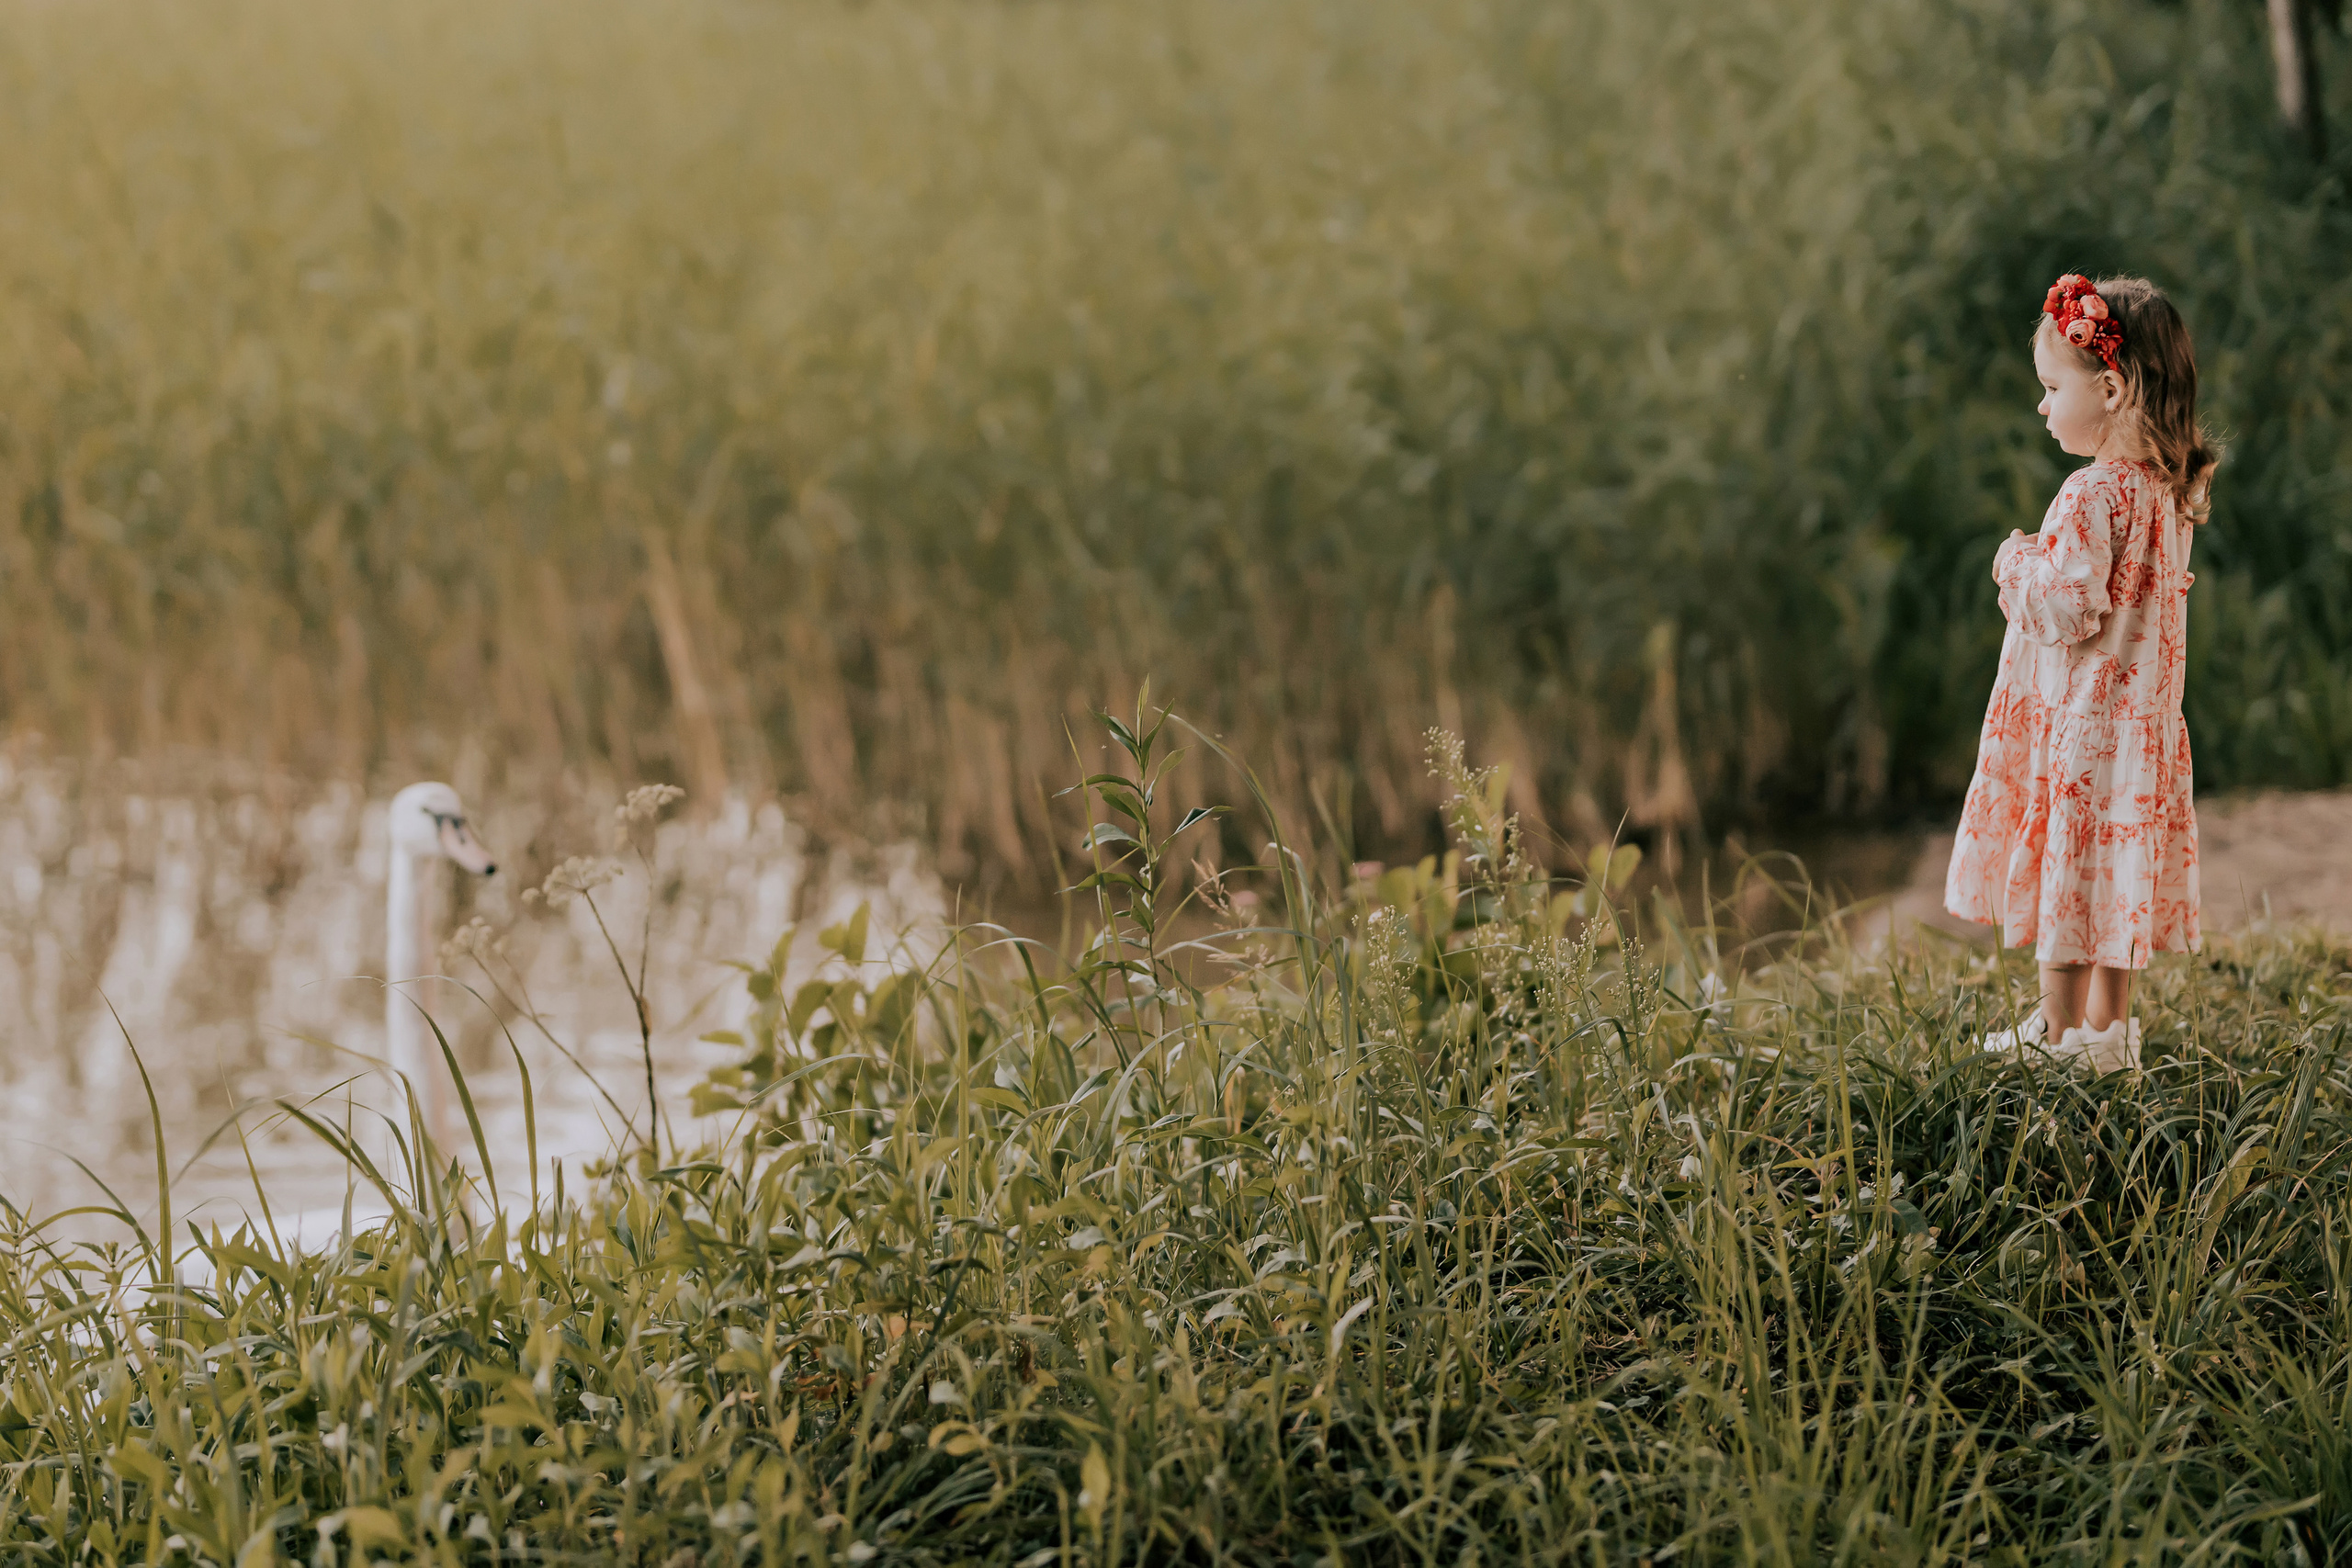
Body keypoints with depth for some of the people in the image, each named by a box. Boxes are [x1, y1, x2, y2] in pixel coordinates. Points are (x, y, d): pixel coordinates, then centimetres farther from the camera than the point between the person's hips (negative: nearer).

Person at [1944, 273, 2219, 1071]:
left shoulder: (2094, 494, -22)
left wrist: (2017, 564, -8)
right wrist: (2039, 571, 11)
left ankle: (2060, 1030, 9)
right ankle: (2109, 1025, 21)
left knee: (2064, 868, 2)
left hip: (2076, 716, -9)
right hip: (2139, 717, 9)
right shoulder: (2170, 488, 5)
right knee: (2109, 873, 15)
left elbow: (2069, 609, -25)